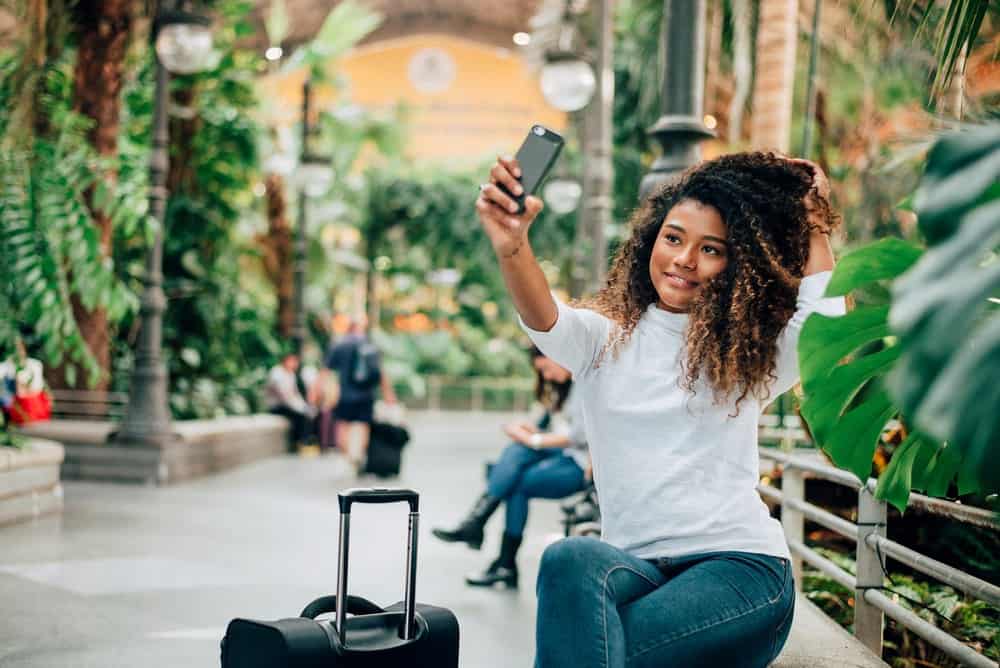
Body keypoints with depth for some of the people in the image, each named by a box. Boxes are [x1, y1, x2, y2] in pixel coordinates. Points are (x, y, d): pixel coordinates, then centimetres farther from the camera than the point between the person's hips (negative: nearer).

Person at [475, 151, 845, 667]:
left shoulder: (750, 354, 11)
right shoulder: (602, 339, 11)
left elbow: (831, 319, -7)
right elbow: (542, 319, -11)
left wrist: (812, 223, 8)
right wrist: (511, 247, -33)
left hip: (738, 565, -2)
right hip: (634, 566, 2)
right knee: (572, 560, -35)